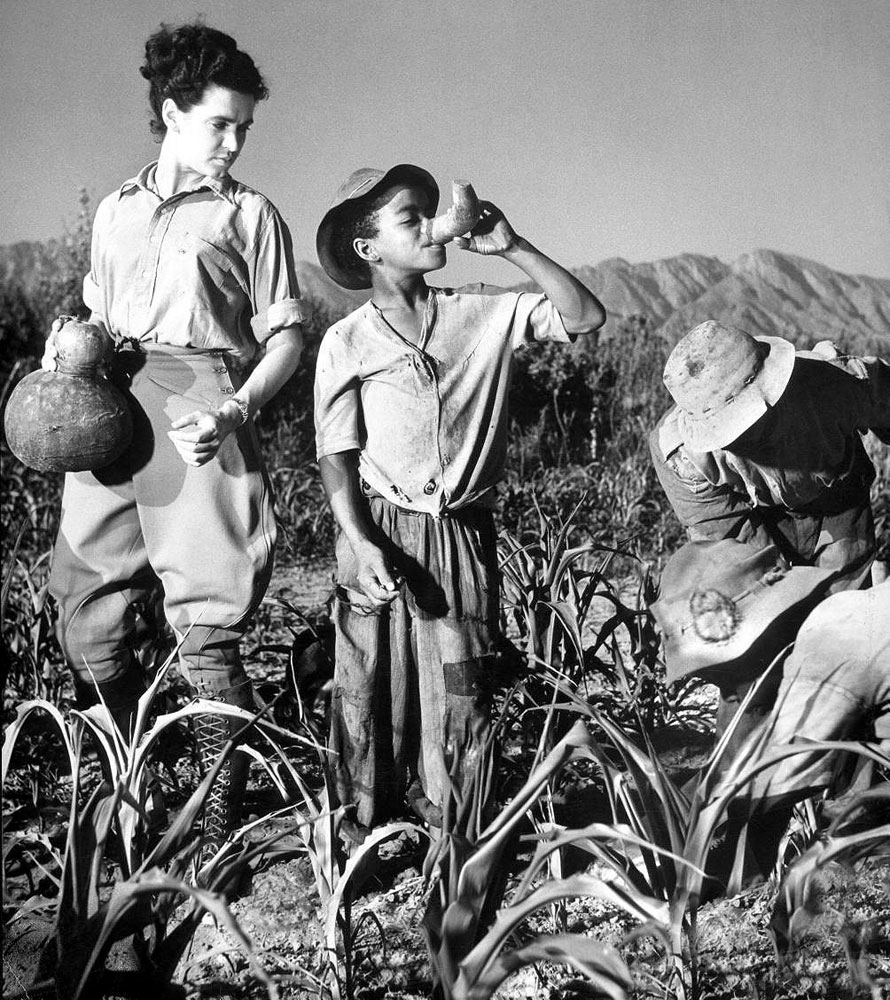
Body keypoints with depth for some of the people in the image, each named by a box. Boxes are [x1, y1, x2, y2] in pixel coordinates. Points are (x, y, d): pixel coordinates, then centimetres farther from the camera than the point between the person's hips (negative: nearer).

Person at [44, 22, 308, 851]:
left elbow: (285, 335, 5)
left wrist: (237, 408, -13)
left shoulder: (248, 214, 10)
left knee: (205, 632, -9)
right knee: (90, 631, 4)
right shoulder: (114, 211, 23)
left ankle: (220, 831, 1)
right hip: (108, 415, 5)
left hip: (197, 416, -4)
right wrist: (67, 350, 5)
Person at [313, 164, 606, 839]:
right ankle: (367, 831, 20)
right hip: (381, 534, -1)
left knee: (459, 688, 3)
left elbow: (586, 316, -2)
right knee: (372, 685, 5)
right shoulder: (347, 343, -2)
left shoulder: (487, 313, 2)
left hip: (465, 532, 1)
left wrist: (511, 248, -8)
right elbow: (336, 454, -2)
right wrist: (362, 544, -14)